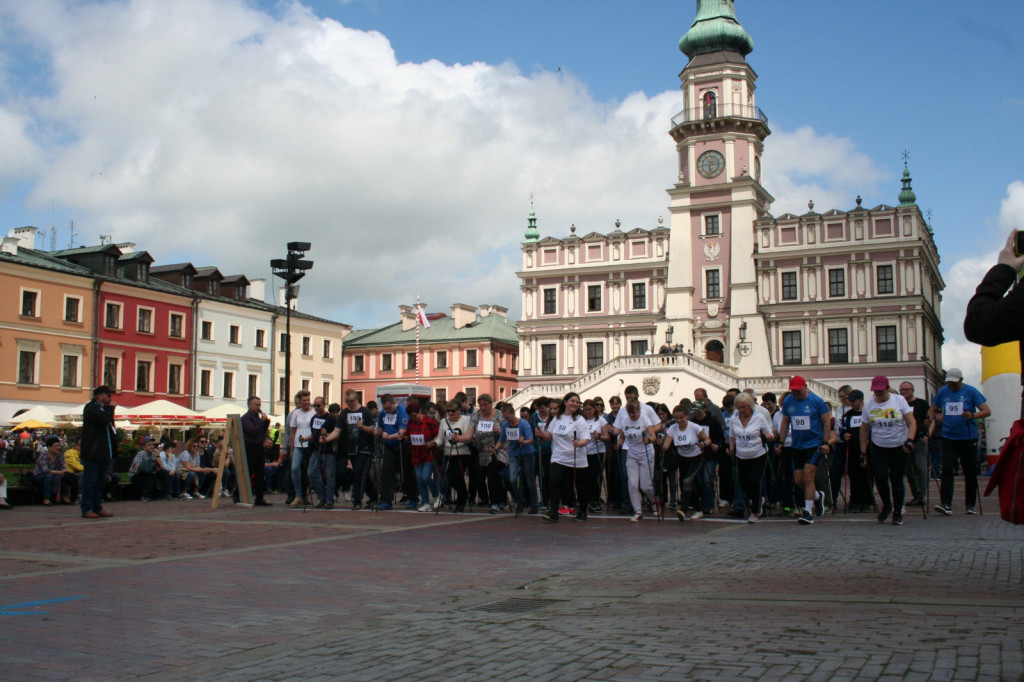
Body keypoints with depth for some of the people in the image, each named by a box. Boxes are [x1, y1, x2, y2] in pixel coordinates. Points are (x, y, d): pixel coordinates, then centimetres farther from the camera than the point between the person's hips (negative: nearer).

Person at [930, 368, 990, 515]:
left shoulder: (971, 391, -4)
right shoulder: (942, 392, 6)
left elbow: (987, 411, -7)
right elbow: (933, 410, 19)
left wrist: (973, 415, -26)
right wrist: (936, 417, -5)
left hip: (969, 438, -2)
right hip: (948, 437, 2)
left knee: (970, 471, 6)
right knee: (947, 469, -12)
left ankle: (970, 505, 17)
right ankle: (946, 504, -17)